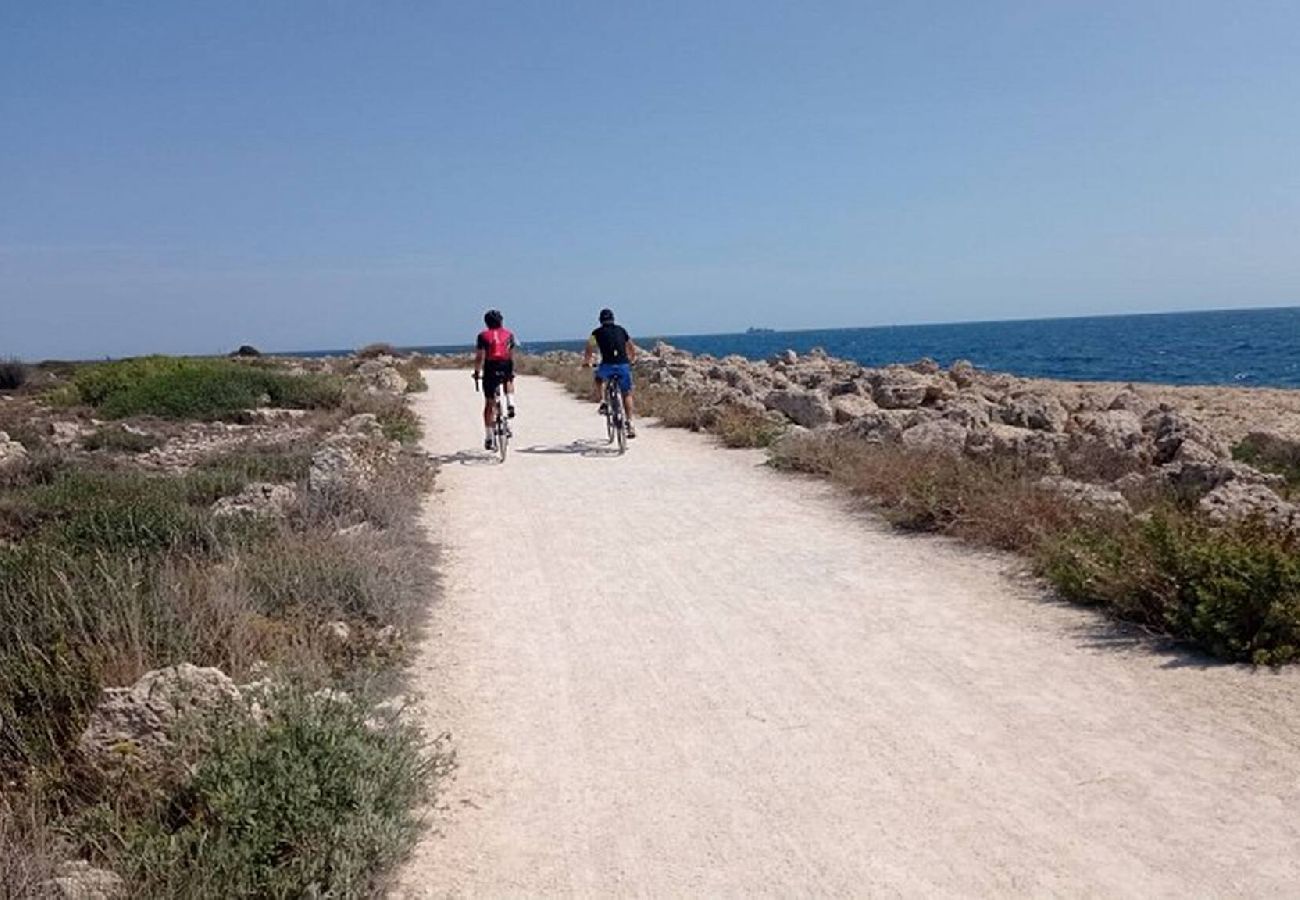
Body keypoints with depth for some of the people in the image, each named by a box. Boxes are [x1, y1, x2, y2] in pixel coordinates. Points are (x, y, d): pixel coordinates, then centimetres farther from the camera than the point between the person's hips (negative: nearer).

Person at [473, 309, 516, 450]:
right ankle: (510, 404, 14)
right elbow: (512, 355, 11)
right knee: (509, 381, 39)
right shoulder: (508, 334, 12)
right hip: (505, 369, 1)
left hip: (490, 370, -1)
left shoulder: (483, 335, 7)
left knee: (489, 405, 8)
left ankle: (488, 438, 7)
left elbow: (480, 357, 0)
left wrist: (477, 372, 10)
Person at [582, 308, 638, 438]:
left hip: (607, 365, -1)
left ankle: (602, 402, 15)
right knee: (627, 394, 12)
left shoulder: (597, 333, 11)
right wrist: (632, 360, 44)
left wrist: (586, 362, 38)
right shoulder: (621, 330, 18)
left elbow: (589, 351, 19)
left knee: (599, 379, 32)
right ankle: (630, 424, 2)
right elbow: (632, 349, 26)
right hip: (624, 365, 1)